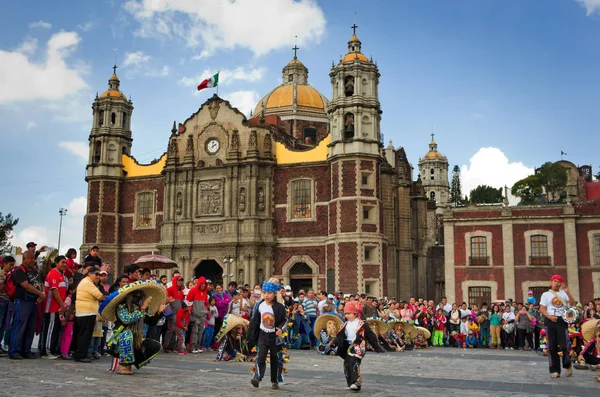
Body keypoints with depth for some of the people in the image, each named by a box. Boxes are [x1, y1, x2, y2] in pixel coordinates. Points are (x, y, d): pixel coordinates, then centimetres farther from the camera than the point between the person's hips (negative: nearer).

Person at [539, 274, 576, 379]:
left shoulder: (564, 293, 12)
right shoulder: (546, 294, 11)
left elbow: (573, 304, 0)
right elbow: (542, 309, 3)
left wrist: (567, 292, -11)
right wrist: (549, 316, -15)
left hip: (562, 320, 0)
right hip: (550, 321, 0)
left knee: (564, 345, -8)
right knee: (552, 346, -1)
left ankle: (567, 366, 16)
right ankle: (555, 370, 6)